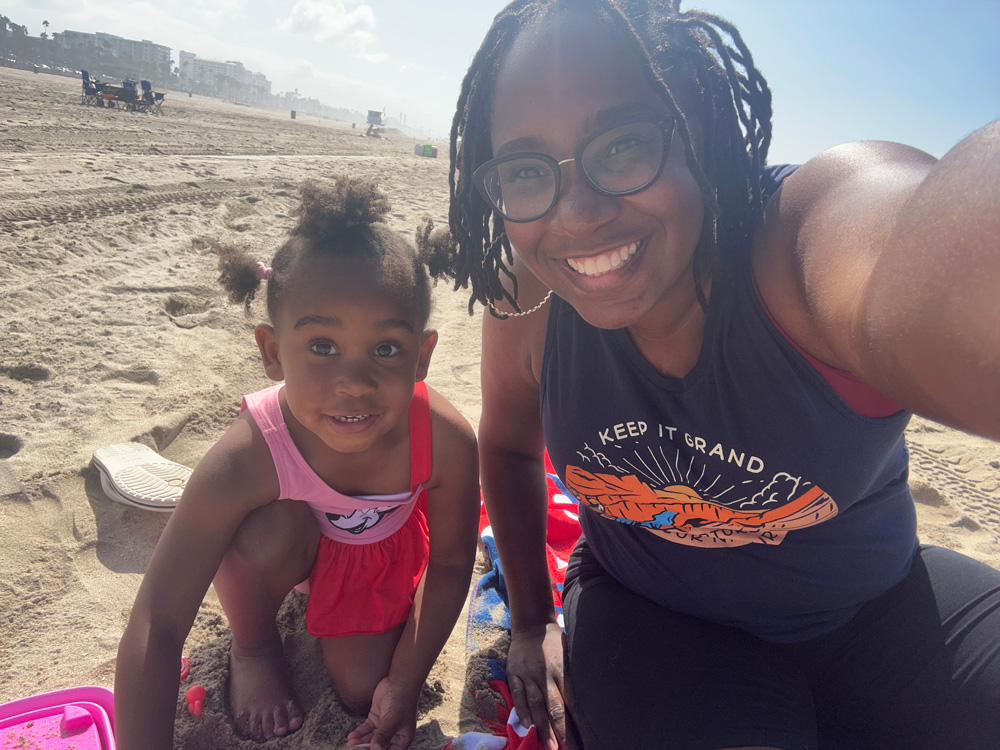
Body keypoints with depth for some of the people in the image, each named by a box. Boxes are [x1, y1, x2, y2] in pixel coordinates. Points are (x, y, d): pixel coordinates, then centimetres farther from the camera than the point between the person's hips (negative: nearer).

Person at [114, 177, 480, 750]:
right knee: (269, 532, -34)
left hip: (385, 540, 1)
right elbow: (155, 630, -35)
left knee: (362, 691, -3)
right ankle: (253, 646, 1)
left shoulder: (446, 440, -37)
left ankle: (326, 594, 28)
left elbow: (449, 567, -18)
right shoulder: (244, 461, -40)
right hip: (296, 536, -1)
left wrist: (403, 684, -13)